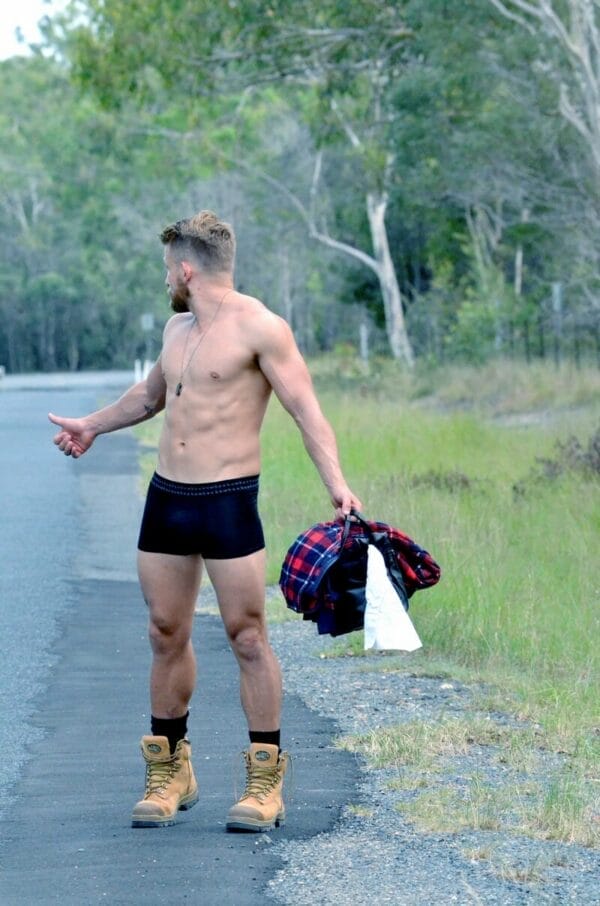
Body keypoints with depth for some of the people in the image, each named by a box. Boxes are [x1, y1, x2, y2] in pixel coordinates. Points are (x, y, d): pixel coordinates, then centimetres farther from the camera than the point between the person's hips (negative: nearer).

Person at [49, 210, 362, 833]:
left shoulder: (258, 327, -9)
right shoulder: (177, 327, 14)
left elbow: (307, 412, -14)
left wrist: (337, 486, -27)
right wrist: (93, 426, 48)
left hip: (227, 502, -7)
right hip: (165, 499, 7)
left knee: (247, 637, -4)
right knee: (166, 635, 9)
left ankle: (266, 779, 3)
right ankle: (169, 770, 19)